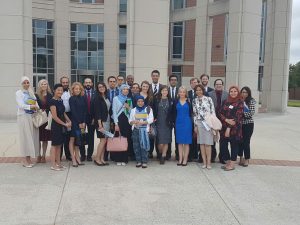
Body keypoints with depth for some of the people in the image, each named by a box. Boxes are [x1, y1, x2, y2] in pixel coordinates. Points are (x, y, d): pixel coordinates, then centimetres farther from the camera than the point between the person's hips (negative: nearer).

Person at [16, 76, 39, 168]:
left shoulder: (31, 92, 15)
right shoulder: (18, 93, 0)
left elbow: (36, 103, 11)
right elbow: (21, 105, -11)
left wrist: (37, 107, -10)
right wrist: (31, 106, -21)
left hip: (32, 117, 5)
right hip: (23, 117, -5)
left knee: (32, 137, 4)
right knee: (25, 137, -4)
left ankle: (29, 158, 12)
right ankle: (24, 159, 2)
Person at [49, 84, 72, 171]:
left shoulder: (61, 101, 11)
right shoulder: (52, 101, -14)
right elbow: (55, 117, -17)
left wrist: (69, 121, 2)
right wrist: (65, 124, -13)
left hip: (62, 126, 8)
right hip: (56, 125, -8)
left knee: (59, 144, 12)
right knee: (54, 144, -1)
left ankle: (58, 163, 21)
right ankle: (53, 165, 6)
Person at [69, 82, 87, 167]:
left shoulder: (83, 98, 9)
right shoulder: (72, 99, -4)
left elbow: (85, 111, 6)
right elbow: (73, 111, -9)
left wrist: (84, 122, -3)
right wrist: (79, 123, -11)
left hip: (82, 122, 5)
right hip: (74, 121, -5)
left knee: (77, 140, 9)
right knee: (72, 139, -1)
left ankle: (77, 158, 14)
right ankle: (73, 159, 0)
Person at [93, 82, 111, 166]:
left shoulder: (106, 97, 13)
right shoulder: (97, 98, -7)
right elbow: (97, 111, -13)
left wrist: (111, 121, 9)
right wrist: (99, 123, -18)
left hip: (107, 120, 7)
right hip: (101, 121, -7)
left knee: (105, 140, 6)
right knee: (103, 140, -7)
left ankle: (102, 159, 12)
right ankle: (97, 159, 2)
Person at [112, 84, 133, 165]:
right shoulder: (116, 98, 4)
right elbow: (114, 111, -3)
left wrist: (128, 108, -5)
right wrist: (116, 124, -11)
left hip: (127, 122, 3)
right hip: (118, 121, -3)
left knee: (126, 140, 1)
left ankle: (124, 159, 9)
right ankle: (118, 159, 3)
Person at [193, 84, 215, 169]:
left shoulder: (208, 99, -2)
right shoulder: (194, 101, 8)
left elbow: (213, 112, -2)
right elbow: (194, 114, 9)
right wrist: (195, 125, 6)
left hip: (208, 122, -3)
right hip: (199, 123, 3)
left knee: (208, 143, -4)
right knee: (201, 143, 4)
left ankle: (208, 162, 4)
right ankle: (204, 162, 11)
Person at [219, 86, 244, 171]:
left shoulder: (240, 102, -4)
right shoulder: (226, 102, 11)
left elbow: (238, 116, -11)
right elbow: (220, 113, 5)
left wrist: (229, 128, -15)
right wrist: (226, 120, -15)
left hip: (235, 128, -4)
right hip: (224, 127, 5)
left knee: (234, 145, 4)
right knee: (223, 145, 3)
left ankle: (232, 164, 17)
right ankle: (228, 162, 21)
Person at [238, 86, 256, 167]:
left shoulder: (251, 101, -5)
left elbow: (252, 113, -12)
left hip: (248, 124, -3)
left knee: (246, 142, -1)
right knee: (240, 141, 7)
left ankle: (246, 159, 13)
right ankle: (241, 158, 22)